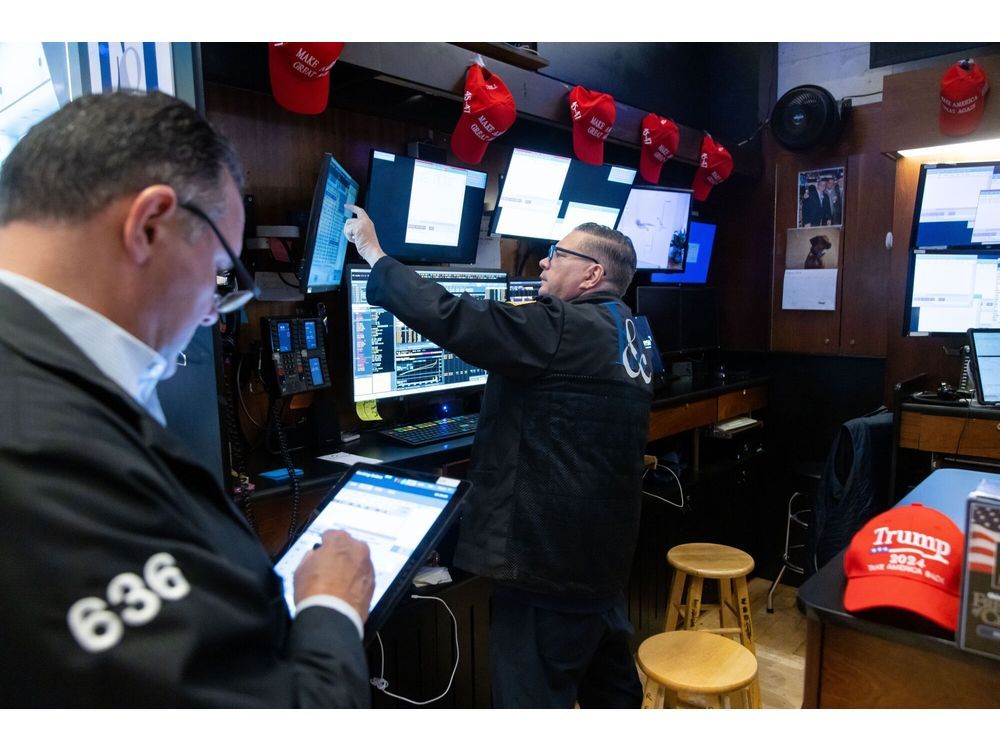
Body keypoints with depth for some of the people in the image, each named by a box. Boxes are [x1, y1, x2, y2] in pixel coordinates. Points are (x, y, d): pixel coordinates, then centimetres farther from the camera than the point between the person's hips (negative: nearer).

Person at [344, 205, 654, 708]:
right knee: (611, 683, 24)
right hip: (602, 550, 10)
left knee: (534, 697, 4)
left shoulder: (564, 330, -19)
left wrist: (374, 254, -11)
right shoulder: (626, 336, 11)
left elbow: (449, 318, -23)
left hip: (550, 555, -10)